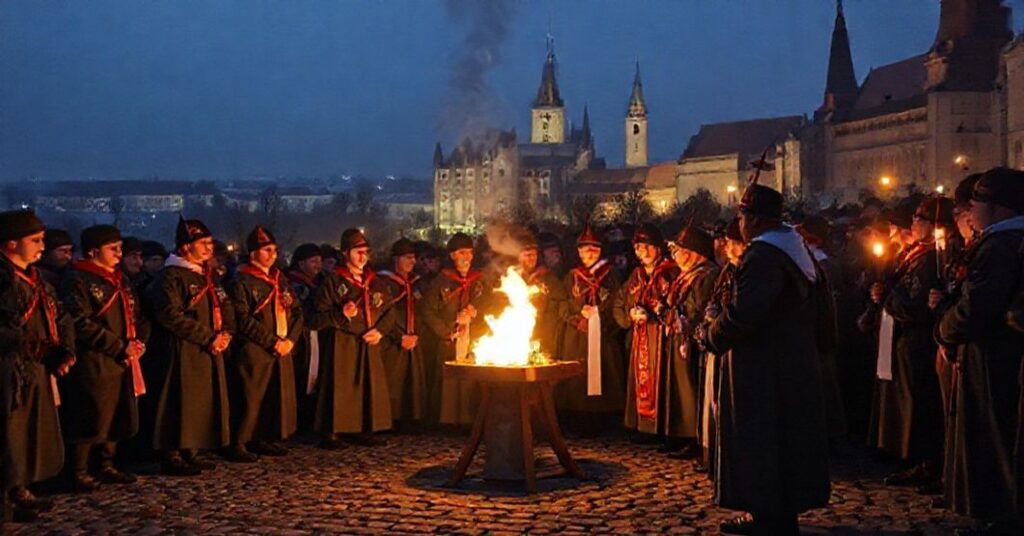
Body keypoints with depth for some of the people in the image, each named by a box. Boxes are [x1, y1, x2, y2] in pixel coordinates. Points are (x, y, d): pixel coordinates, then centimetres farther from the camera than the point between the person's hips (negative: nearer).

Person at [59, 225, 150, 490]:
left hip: (122, 362, 8)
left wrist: (139, 341, -1)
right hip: (92, 363, -8)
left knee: (117, 416, 13)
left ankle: (107, 466, 25)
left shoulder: (121, 279, 16)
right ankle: (79, 473, 7)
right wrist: (120, 347, -17)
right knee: (90, 418, -4)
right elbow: (82, 324, -17)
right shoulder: (77, 281, -10)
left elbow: (137, 315, 19)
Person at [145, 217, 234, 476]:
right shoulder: (171, 276, -11)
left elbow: (225, 306, 18)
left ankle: (192, 451, 22)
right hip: (183, 352, -9)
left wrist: (226, 332, -3)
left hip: (210, 351, 9)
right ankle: (172, 456, 3)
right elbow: (172, 316, -20)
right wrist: (209, 338, -18)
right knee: (181, 403, -5)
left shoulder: (209, 275, 16)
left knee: (204, 402, 11)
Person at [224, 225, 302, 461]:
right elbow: (243, 320, -14)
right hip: (253, 351, -7)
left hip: (282, 351, 7)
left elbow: (297, 311, 13)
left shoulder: (280, 280, 15)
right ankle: (238, 444, 5)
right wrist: (272, 341, -16)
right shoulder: (241, 282, -6)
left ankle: (265, 439, 22)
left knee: (277, 396, 10)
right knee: (250, 398, -5)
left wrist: (290, 339, -3)